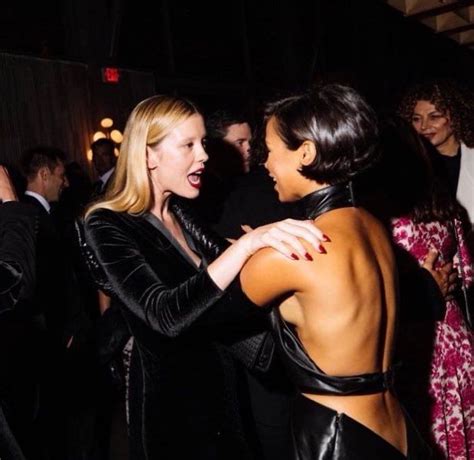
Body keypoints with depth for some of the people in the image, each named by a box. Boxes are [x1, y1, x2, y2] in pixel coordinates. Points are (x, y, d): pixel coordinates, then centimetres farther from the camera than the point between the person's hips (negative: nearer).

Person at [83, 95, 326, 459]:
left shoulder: (181, 212, 3)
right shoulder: (108, 226, -19)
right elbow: (165, 315, -34)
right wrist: (246, 243, -42)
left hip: (219, 384, 7)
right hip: (168, 400, -6)